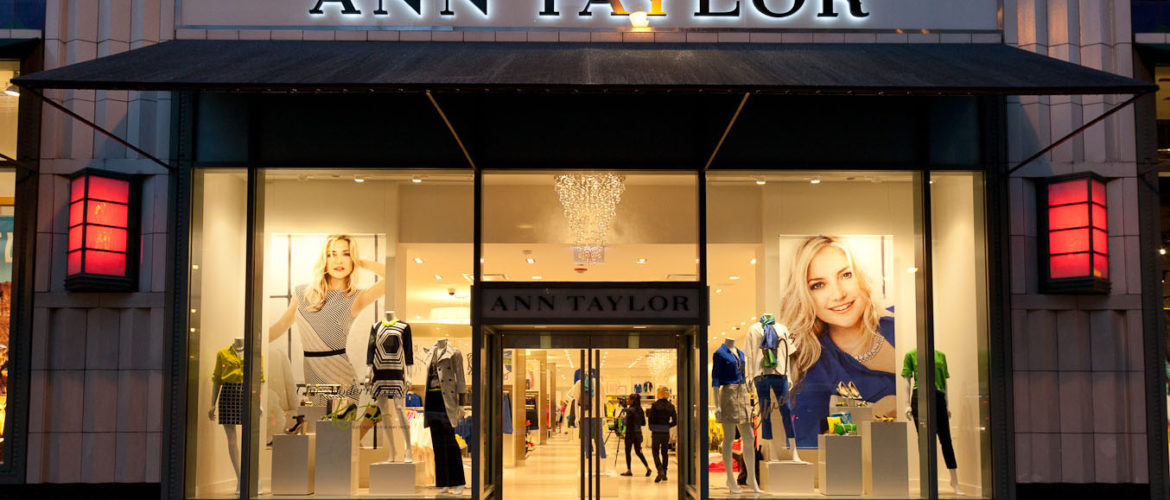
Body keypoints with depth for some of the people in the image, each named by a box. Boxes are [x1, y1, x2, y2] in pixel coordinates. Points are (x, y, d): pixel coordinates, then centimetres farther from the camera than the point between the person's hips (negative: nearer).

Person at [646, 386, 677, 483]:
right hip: (666, 433, 4)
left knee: (655, 452, 3)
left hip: (656, 432, -4)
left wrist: (652, 428, 7)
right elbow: (675, 422, 2)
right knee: (665, 453, 16)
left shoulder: (655, 405, -10)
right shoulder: (671, 406, 2)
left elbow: (650, 419, -11)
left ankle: (660, 471, -18)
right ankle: (664, 474, 19)